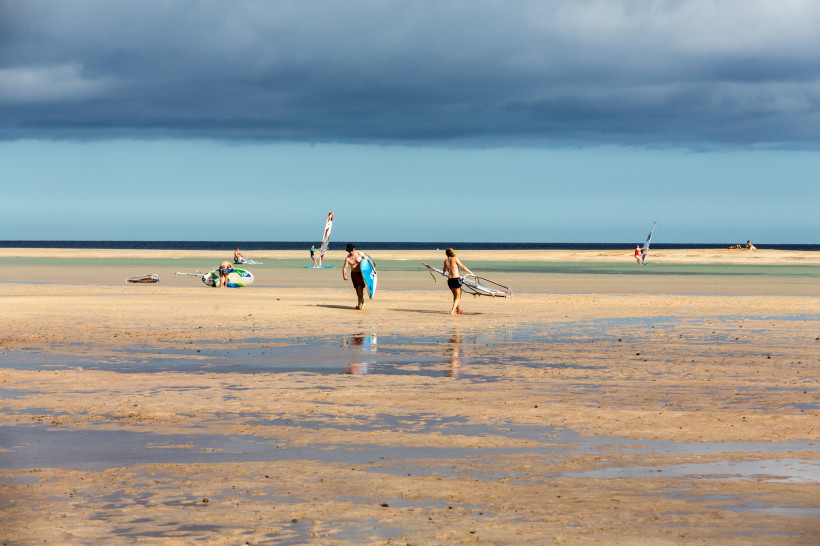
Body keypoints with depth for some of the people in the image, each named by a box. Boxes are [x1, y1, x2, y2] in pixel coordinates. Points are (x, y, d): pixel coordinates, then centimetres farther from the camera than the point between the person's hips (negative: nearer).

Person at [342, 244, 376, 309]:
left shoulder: (360, 254, -10)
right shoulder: (347, 258, -5)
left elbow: (368, 259, -1)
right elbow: (345, 267, -7)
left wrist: (373, 267, -1)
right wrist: (344, 275, -24)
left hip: (361, 273, -4)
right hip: (353, 274, 4)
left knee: (360, 288, -15)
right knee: (357, 289, 9)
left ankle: (360, 304, -14)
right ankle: (362, 302, 25)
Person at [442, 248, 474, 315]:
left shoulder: (446, 261, 9)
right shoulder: (455, 259, -4)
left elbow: (444, 269, 29)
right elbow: (462, 266, 0)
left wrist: (444, 272, 53)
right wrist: (470, 272, 12)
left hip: (449, 279, 5)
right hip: (456, 279, -5)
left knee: (455, 295, 24)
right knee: (458, 297, 3)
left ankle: (458, 310, 34)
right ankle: (453, 310, -14)